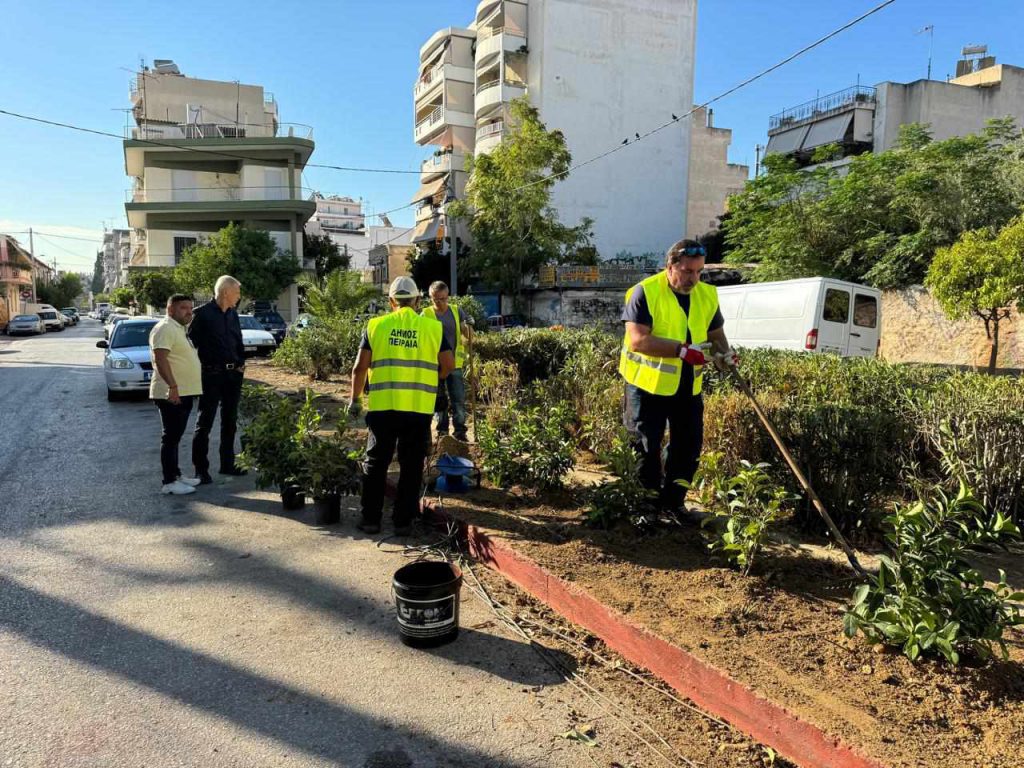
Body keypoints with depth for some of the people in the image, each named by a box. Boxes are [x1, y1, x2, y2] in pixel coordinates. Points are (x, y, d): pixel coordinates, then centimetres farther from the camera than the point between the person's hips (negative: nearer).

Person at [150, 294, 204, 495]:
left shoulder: (179, 329, 18)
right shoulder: (165, 328, -13)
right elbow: (160, 359, -23)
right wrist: (173, 386, -29)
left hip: (184, 393, 10)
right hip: (171, 394, -10)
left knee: (175, 436, 15)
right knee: (171, 437, -6)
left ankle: (176, 475, 23)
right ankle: (169, 482, -1)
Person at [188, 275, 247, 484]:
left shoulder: (233, 315, 11)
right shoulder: (203, 313, -9)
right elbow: (192, 341, -9)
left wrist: (241, 363, 9)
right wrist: (200, 367, -10)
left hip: (233, 374, 7)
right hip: (211, 375, -7)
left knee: (230, 422, 13)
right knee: (204, 423, -1)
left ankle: (227, 464, 23)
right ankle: (201, 469, 4)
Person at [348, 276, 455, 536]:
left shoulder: (376, 326, 2)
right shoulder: (433, 327, 3)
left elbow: (360, 367, 1)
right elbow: (448, 364, 3)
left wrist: (354, 400, 13)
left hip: (382, 407, 0)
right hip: (419, 408, 0)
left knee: (376, 464, 13)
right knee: (411, 466, 11)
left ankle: (370, 519, 20)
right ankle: (403, 521, 17)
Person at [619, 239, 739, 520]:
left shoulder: (707, 294, 5)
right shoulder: (645, 292, -14)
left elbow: (716, 333, 17)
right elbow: (638, 339, -23)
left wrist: (723, 352, -6)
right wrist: (683, 350, -29)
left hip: (688, 386, 6)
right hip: (648, 383, -5)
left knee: (689, 446, 10)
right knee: (646, 447, 4)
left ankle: (672, 502, 27)